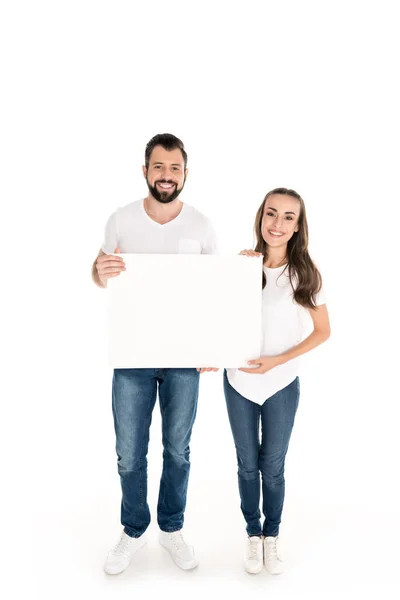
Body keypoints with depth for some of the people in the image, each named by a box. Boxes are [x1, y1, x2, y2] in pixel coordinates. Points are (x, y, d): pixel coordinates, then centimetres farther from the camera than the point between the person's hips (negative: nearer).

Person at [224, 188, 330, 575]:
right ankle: (253, 534, 36)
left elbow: (323, 331, -4)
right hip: (238, 382, 1)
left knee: (272, 467, 13)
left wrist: (279, 360, -13)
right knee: (247, 464, 15)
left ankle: (271, 535, 36)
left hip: (282, 385, -1)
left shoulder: (305, 274, -9)